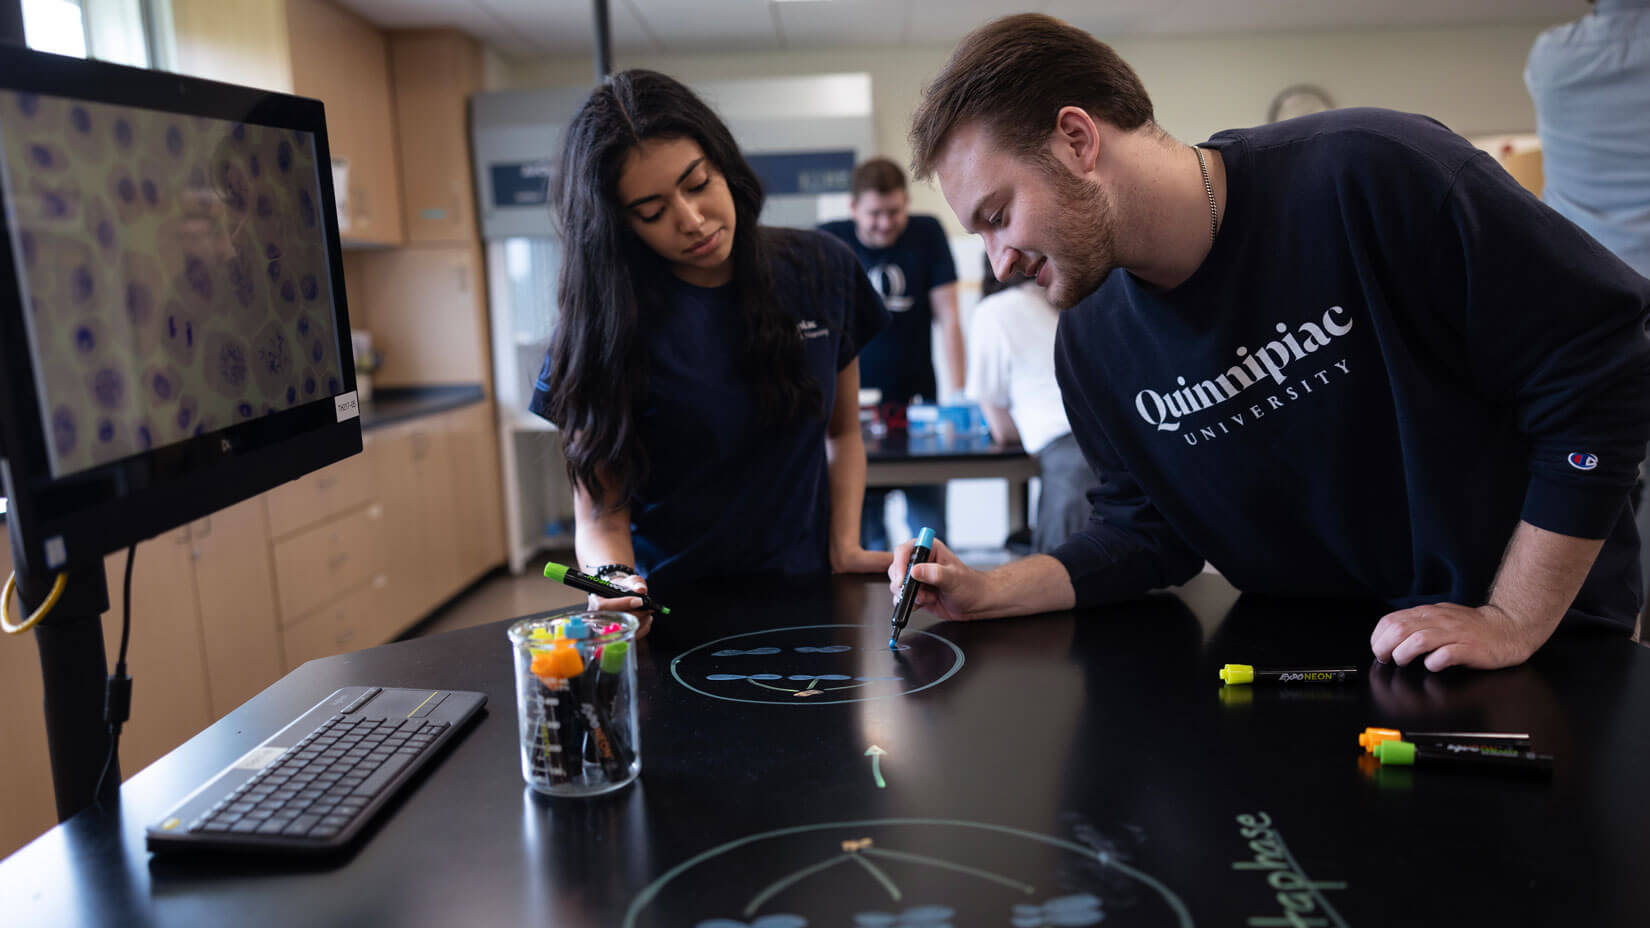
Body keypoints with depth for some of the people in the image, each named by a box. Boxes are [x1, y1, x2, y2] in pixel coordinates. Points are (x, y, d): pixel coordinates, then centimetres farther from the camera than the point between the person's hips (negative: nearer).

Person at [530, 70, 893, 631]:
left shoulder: (820, 271, 3)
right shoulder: (606, 321, -6)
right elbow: (600, 508, -3)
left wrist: (845, 548, 2)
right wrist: (612, 579, -24)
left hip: (803, 594, 1)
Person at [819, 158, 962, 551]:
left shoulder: (927, 234, 1)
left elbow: (948, 317, -1)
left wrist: (958, 397, -9)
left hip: (918, 402, 1)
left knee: (930, 533, -1)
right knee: (863, 531, -2)